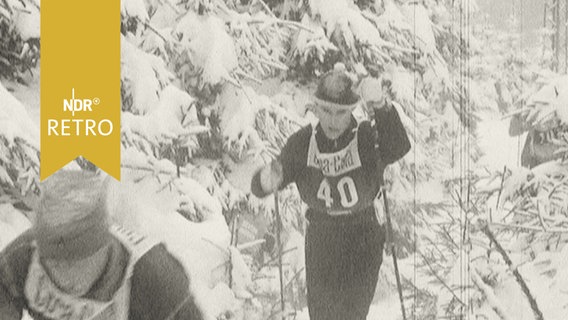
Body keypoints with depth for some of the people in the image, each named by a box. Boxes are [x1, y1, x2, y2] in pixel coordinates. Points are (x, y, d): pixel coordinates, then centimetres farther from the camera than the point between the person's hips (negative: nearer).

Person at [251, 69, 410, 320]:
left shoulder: (367, 138, -17)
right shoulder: (302, 143, -10)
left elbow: (398, 149, -38)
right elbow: (259, 188, -9)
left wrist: (381, 108, -52)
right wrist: (266, 181, -34)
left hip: (362, 240, -2)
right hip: (320, 240, 3)